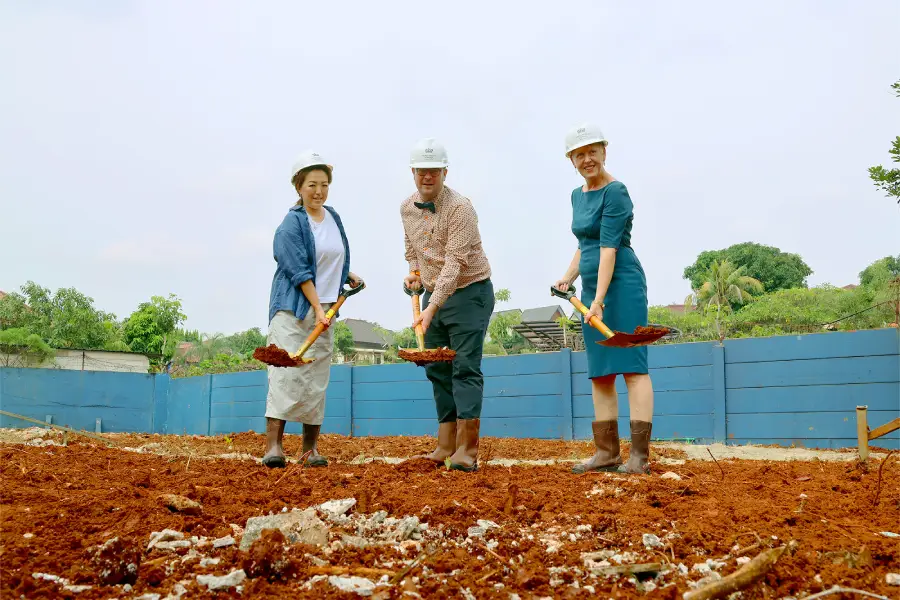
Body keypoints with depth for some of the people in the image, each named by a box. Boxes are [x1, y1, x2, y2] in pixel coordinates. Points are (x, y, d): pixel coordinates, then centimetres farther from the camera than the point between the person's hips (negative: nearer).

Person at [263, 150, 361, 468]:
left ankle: (311, 447, 9)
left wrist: (349, 277, 16)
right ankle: (273, 444, -13)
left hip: (324, 308, 6)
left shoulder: (334, 218, 12)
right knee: (287, 372, -13)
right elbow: (299, 272, -16)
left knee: (317, 377, 5)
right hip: (293, 308, -6)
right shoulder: (291, 225, -9)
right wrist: (317, 308, -20)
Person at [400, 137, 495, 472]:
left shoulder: (460, 207, -19)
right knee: (437, 370, 7)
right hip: (433, 294, 7)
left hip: (469, 292, -7)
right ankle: (446, 446, 12)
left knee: (465, 368, -11)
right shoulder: (407, 208, 4)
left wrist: (432, 308, -33)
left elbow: (455, 263, -27)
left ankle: (467, 450, -11)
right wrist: (414, 272, 4)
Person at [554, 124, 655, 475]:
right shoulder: (578, 195, 16)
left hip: (621, 283, -9)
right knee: (599, 372, 8)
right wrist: (568, 278, 13)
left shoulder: (615, 192, -10)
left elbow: (608, 247, -18)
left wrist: (599, 300, -23)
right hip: (591, 287, 9)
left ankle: (640, 456, -10)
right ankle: (607, 452, 13)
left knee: (630, 365, -10)